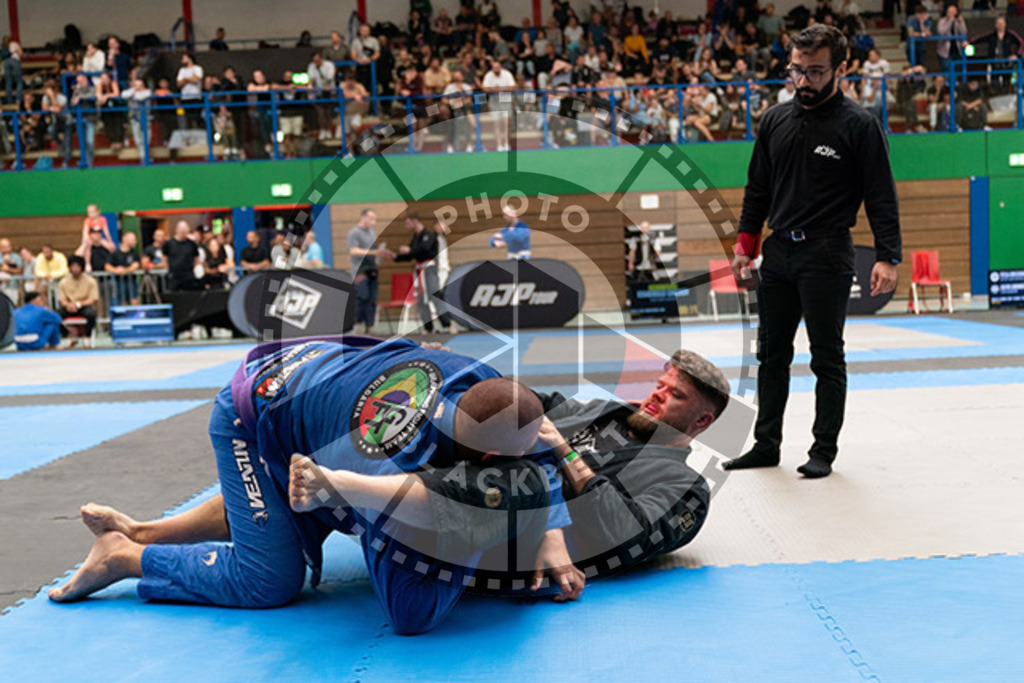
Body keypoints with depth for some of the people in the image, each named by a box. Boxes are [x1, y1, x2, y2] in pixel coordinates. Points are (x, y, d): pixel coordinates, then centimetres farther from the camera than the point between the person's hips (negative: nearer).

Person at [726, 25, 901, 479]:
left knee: (827, 358, 2)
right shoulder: (776, 121, 9)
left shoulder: (859, 125, -5)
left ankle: (824, 450, 13)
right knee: (772, 354, 11)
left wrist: (887, 257, -15)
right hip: (778, 253, 5)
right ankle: (766, 444, 21)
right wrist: (745, 245, 9)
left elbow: (881, 197, -7)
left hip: (827, 256, -5)